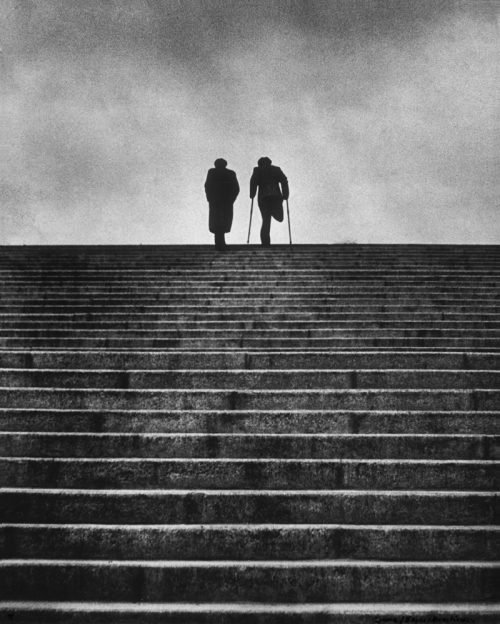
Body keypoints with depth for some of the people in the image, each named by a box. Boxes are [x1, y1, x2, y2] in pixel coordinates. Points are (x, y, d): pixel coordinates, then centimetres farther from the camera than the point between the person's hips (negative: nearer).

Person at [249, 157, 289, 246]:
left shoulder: (257, 170, 14)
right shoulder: (276, 169, 17)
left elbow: (253, 181, -4)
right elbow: (284, 181, 4)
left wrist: (252, 194, 0)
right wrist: (285, 194, 2)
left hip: (263, 198, 0)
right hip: (276, 197, 0)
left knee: (266, 220, 4)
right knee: (279, 218, 11)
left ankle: (265, 242, -10)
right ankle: (274, 210, -19)